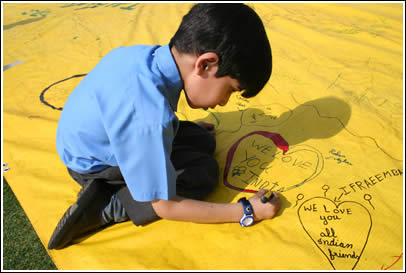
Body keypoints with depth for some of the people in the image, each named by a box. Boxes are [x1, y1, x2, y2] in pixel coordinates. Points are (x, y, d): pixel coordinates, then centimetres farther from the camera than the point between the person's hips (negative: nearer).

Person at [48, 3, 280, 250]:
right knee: (204, 171, -11)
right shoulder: (149, 117, -40)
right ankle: (105, 207, -12)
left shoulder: (149, 53, -18)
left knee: (203, 141, 6)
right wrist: (246, 212, -20)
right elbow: (164, 206, -27)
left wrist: (183, 127, 15)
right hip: (94, 167, -8)